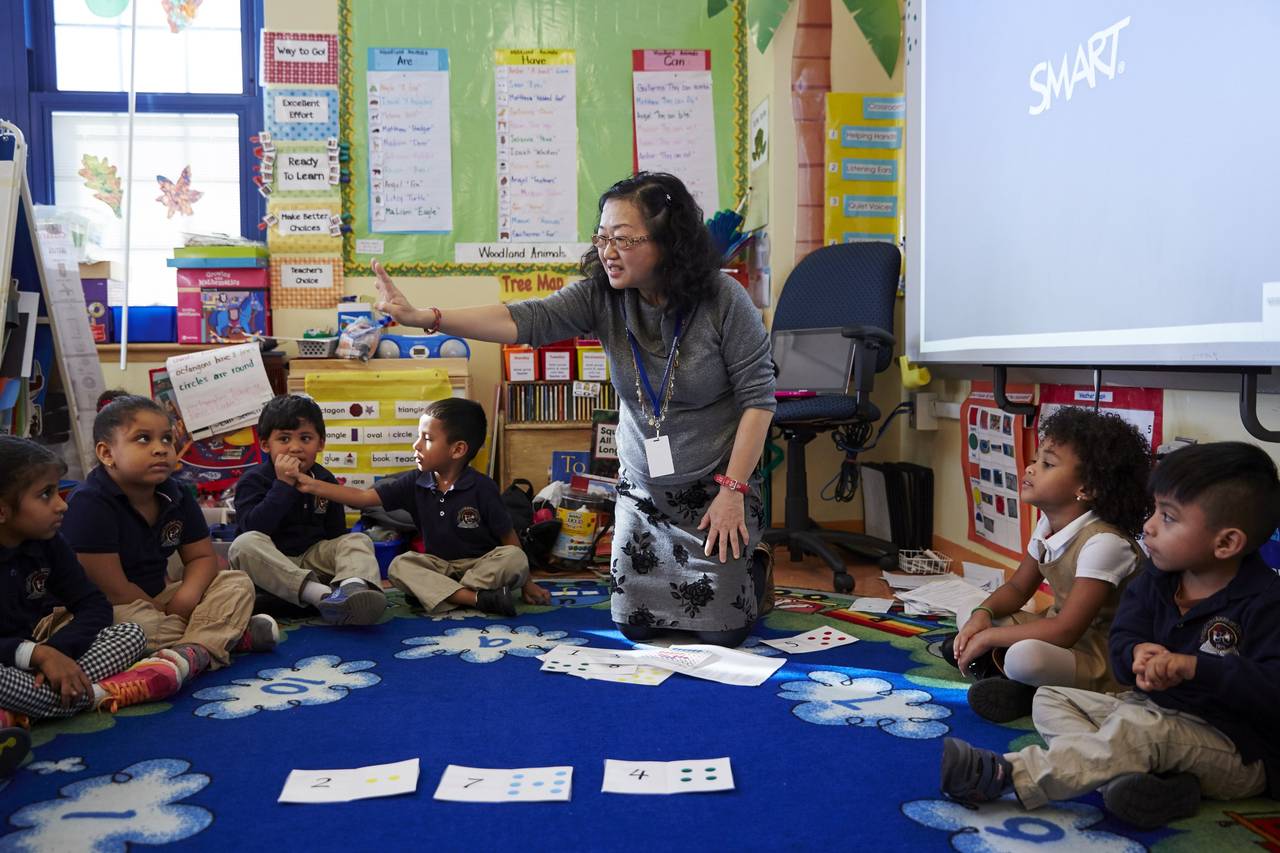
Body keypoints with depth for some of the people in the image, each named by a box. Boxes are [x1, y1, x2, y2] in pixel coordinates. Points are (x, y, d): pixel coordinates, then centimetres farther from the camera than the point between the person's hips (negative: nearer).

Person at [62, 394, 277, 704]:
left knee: (237, 583, -3)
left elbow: (202, 557, 5)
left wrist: (187, 597, -17)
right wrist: (166, 616, -15)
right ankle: (227, 636, -22)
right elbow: (111, 588, -23)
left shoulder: (176, 496, 1)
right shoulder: (90, 504, -21)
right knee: (132, 622, -39)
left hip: (160, 598, 8)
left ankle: (196, 649, -30)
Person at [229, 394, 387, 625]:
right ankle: (319, 594, -47)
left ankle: (353, 585, -55)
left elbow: (336, 532, 11)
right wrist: (284, 484, -25)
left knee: (358, 540, -17)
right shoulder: (253, 480, -7)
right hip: (267, 566, -4)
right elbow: (253, 529, -24)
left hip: (313, 558, 4)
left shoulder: (325, 479, 6)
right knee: (244, 545, -32)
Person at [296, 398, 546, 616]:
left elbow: (509, 539, -10)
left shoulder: (481, 487, -16)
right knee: (399, 566, -23)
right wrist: (313, 485, -11)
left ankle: (435, 593, -29)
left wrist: (526, 583, -8)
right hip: (439, 567, 4)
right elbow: (364, 497, -4)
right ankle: (480, 598, -35)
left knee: (515, 558, -31)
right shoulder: (415, 483, -4)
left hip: (483, 564, -4)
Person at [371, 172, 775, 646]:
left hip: (716, 489, -3)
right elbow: (528, 319, -24)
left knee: (719, 632, -2)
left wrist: (733, 489, -17)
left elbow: (757, 397, -14)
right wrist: (425, 318, -37)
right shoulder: (601, 296, -11)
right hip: (642, 491, 4)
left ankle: (753, 569, 32)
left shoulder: (723, 300, -19)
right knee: (635, 625, 9)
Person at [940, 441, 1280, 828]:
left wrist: (1194, 666, -40)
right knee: (1050, 699, 1)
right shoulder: (1155, 579, -1)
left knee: (1139, 726, -35)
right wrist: (1140, 653, -28)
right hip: (1157, 711, 8)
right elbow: (1122, 639, -4)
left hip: (1239, 751, -8)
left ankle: (1003, 774, -38)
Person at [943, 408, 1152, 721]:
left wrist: (988, 637, -23)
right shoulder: (1048, 525, 0)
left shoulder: (1103, 542, -27)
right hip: (1062, 633, 8)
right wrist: (982, 614, -10)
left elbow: (1066, 631, -32)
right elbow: (1018, 588, 11)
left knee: (1025, 656, -37)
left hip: (1103, 657, -8)